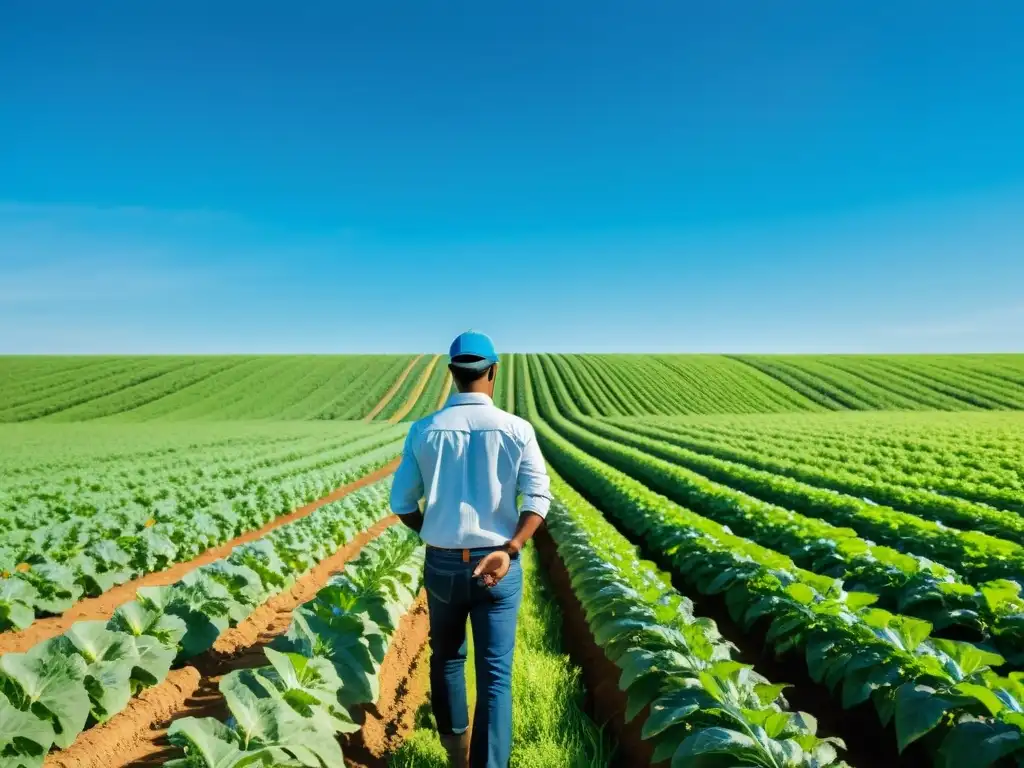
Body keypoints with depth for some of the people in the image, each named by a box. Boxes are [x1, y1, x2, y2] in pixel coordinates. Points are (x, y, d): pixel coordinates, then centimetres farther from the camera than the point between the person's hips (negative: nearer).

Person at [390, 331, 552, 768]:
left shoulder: (424, 431, -5)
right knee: (495, 673, 7)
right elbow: (538, 497, -16)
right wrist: (509, 550, -19)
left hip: (442, 563, 2)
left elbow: (402, 504, -1)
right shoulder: (517, 429, -8)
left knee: (446, 657, 24)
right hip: (498, 565, -1)